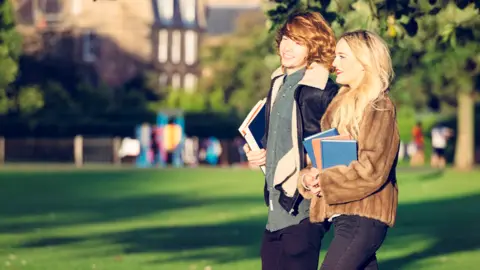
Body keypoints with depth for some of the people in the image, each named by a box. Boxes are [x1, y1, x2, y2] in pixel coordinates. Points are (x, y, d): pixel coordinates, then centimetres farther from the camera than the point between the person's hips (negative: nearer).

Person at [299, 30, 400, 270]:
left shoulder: (379, 107, -10)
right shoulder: (343, 103, 17)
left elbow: (372, 170, -18)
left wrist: (325, 182, -13)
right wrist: (308, 176, -3)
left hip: (362, 217, -9)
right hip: (344, 215, 9)